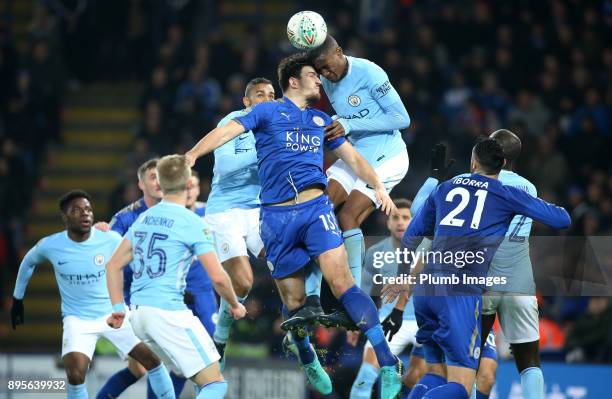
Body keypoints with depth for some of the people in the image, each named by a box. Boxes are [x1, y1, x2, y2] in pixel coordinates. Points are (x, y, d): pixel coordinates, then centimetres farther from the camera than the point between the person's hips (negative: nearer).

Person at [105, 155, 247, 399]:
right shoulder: (193, 223, -7)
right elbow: (217, 277, -10)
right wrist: (235, 305, 7)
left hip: (138, 314, 8)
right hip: (168, 312, -8)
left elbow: (113, 265, 17)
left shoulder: (143, 219, 14)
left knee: (200, 379, 19)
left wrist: (118, 308, 18)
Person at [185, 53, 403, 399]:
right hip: (277, 216, -1)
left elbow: (352, 156, 24)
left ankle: (387, 363, -20)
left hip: (316, 206, 1)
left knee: (342, 281, -17)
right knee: (294, 300, 4)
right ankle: (309, 362, 30)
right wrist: (193, 155, -17)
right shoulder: (268, 111, 8)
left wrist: (378, 185, 8)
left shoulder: (322, 120, 20)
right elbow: (228, 131, -3)